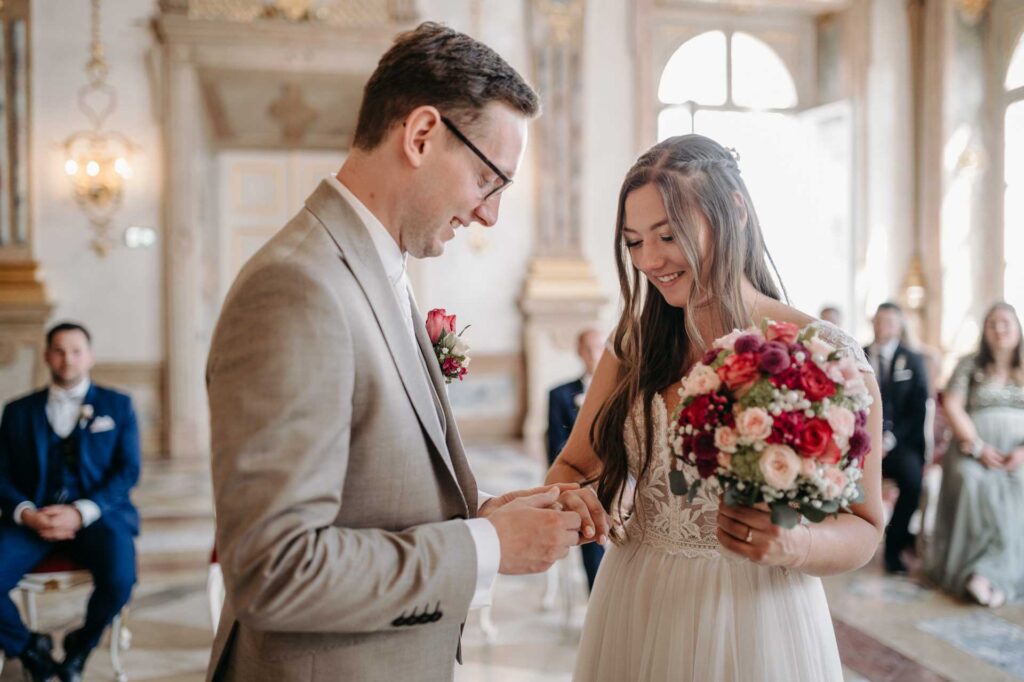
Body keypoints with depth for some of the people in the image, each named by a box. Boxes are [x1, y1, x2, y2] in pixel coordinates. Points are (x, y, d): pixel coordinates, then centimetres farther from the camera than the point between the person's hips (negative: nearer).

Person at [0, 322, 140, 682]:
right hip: (32, 515, 2)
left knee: (119, 579, -30)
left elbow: (127, 472, 1)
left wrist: (81, 513, -14)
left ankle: (82, 644, 6)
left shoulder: (118, 405, 11)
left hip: (96, 513, -1)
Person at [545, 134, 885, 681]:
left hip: (756, 621, -3)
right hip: (634, 613, 4)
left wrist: (793, 546, -27)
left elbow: (863, 527, -7)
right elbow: (576, 465, 7)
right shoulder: (633, 348, 1)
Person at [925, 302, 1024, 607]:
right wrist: (978, 446, -10)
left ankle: (991, 571, -30)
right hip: (974, 448, -1)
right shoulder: (970, 365, 13)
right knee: (971, 481, -33)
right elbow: (952, 406, 2)